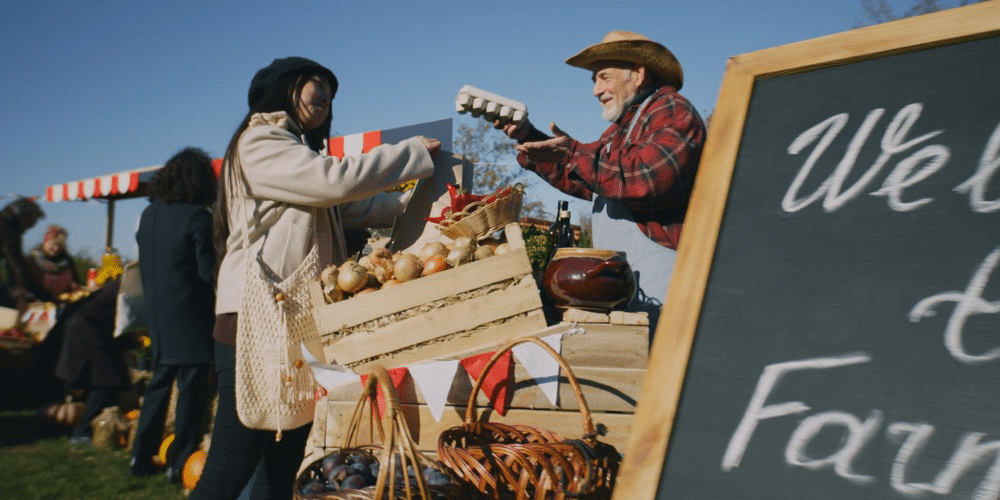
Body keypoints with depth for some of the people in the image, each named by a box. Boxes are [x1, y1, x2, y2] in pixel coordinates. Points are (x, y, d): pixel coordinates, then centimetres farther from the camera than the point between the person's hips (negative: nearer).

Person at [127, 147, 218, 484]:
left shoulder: (149, 214, 7)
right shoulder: (197, 216, -13)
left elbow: (144, 264, 12)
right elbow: (208, 271, -13)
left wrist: (154, 298, 19)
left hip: (156, 314, 7)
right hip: (189, 317, -7)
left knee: (159, 383, 17)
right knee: (192, 389, 2)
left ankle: (141, 458, 21)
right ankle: (181, 464, 5)